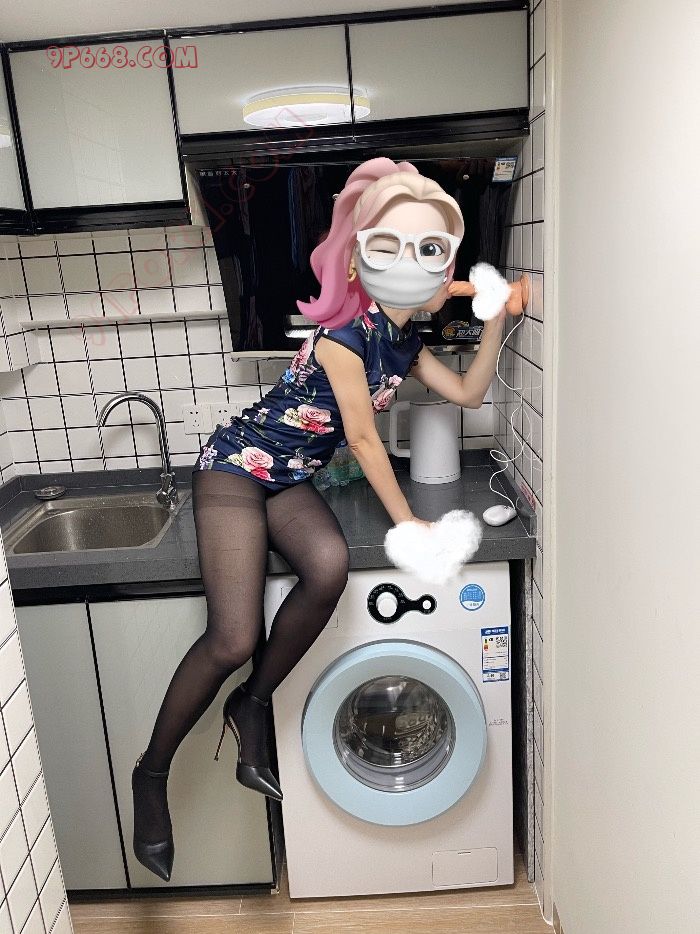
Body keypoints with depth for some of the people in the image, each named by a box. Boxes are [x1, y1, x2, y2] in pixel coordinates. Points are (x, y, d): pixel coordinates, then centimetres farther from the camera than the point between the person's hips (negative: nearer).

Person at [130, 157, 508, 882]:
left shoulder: (405, 341, 6)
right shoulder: (344, 333, -19)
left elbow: (469, 393, 13)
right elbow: (363, 438, -17)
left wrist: (496, 319, 4)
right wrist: (408, 524, -11)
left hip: (290, 479, 6)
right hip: (236, 463, -6)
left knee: (330, 564, -30)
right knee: (233, 640, -19)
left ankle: (253, 702, -5)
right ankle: (152, 773, 6)